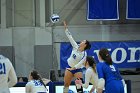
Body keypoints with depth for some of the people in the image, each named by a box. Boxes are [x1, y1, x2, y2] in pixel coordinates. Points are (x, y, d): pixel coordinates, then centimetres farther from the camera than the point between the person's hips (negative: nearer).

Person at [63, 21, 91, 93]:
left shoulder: (84, 54, -16)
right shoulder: (75, 47, -6)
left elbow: (80, 64, -23)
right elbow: (70, 37, -7)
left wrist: (73, 68, -35)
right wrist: (65, 28, -10)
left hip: (77, 69, -4)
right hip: (69, 68, 4)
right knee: (66, 84, 5)